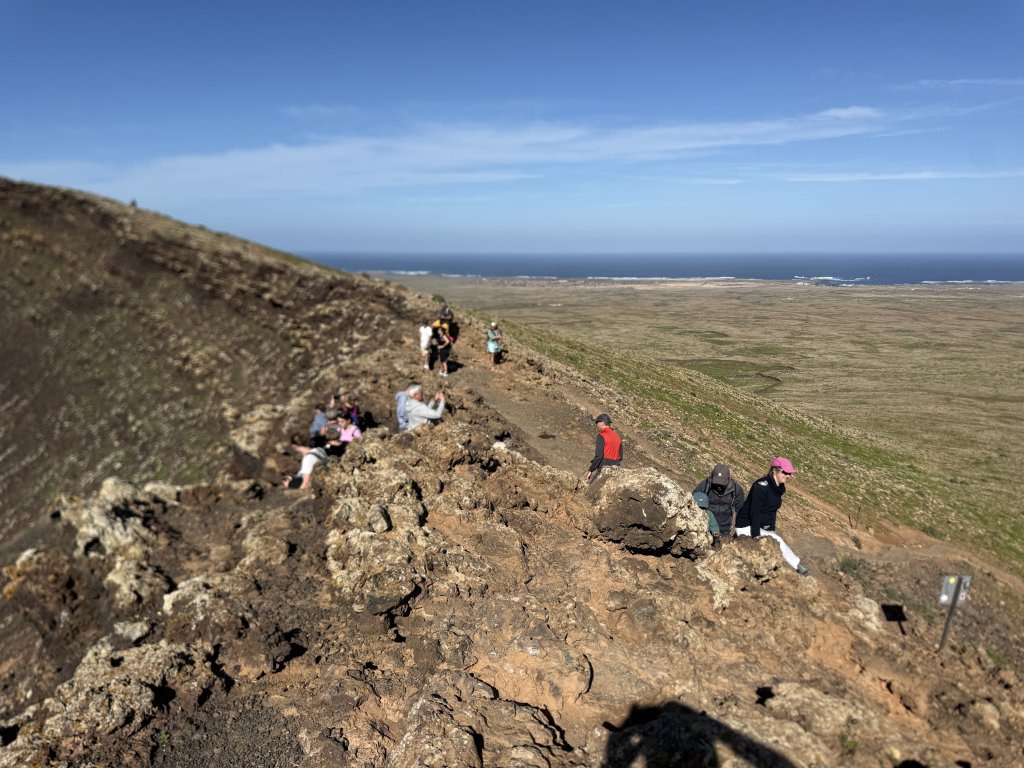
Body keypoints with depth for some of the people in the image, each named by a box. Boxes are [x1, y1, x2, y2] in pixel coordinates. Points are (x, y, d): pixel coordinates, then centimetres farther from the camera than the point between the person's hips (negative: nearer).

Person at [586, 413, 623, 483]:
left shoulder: (601, 436, -11)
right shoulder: (617, 436, 12)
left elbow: (598, 455, -18)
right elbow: (620, 457, 16)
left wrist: (590, 470, -12)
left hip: (602, 469, -7)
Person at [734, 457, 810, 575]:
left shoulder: (780, 488, 5)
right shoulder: (761, 486, -22)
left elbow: (772, 512, 12)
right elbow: (754, 512, -24)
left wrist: (771, 531, 6)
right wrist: (756, 536, -25)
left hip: (761, 527, 9)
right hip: (746, 527, -9)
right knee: (777, 541, -17)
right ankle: (798, 566, -4)